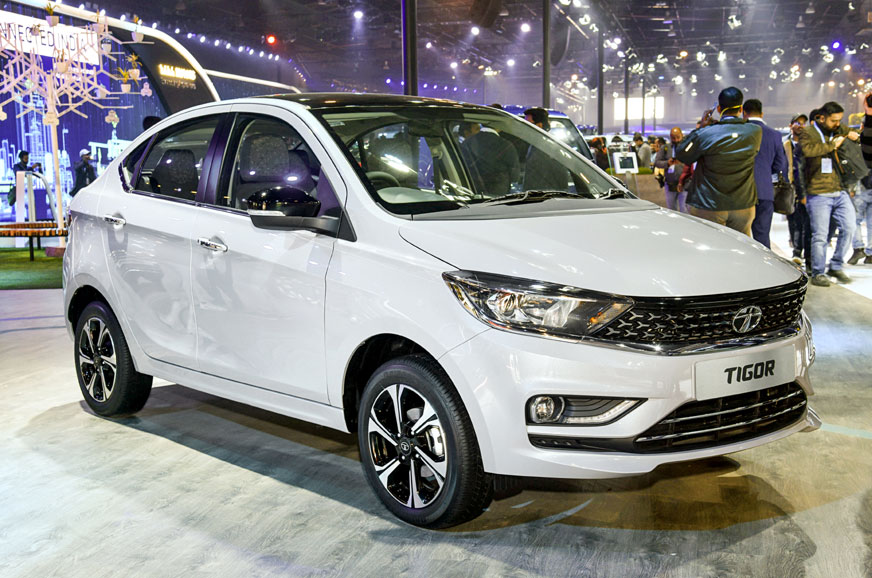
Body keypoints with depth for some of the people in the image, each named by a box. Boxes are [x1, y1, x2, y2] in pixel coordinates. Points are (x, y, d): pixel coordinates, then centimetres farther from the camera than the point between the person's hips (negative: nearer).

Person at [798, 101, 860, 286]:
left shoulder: (841, 130, 15)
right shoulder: (808, 133, -2)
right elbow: (807, 150, -25)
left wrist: (855, 136, 7)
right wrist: (832, 145, -16)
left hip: (841, 192, 6)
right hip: (818, 194, -5)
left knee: (849, 228, 0)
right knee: (820, 235, -2)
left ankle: (836, 267, 16)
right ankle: (817, 273, 9)